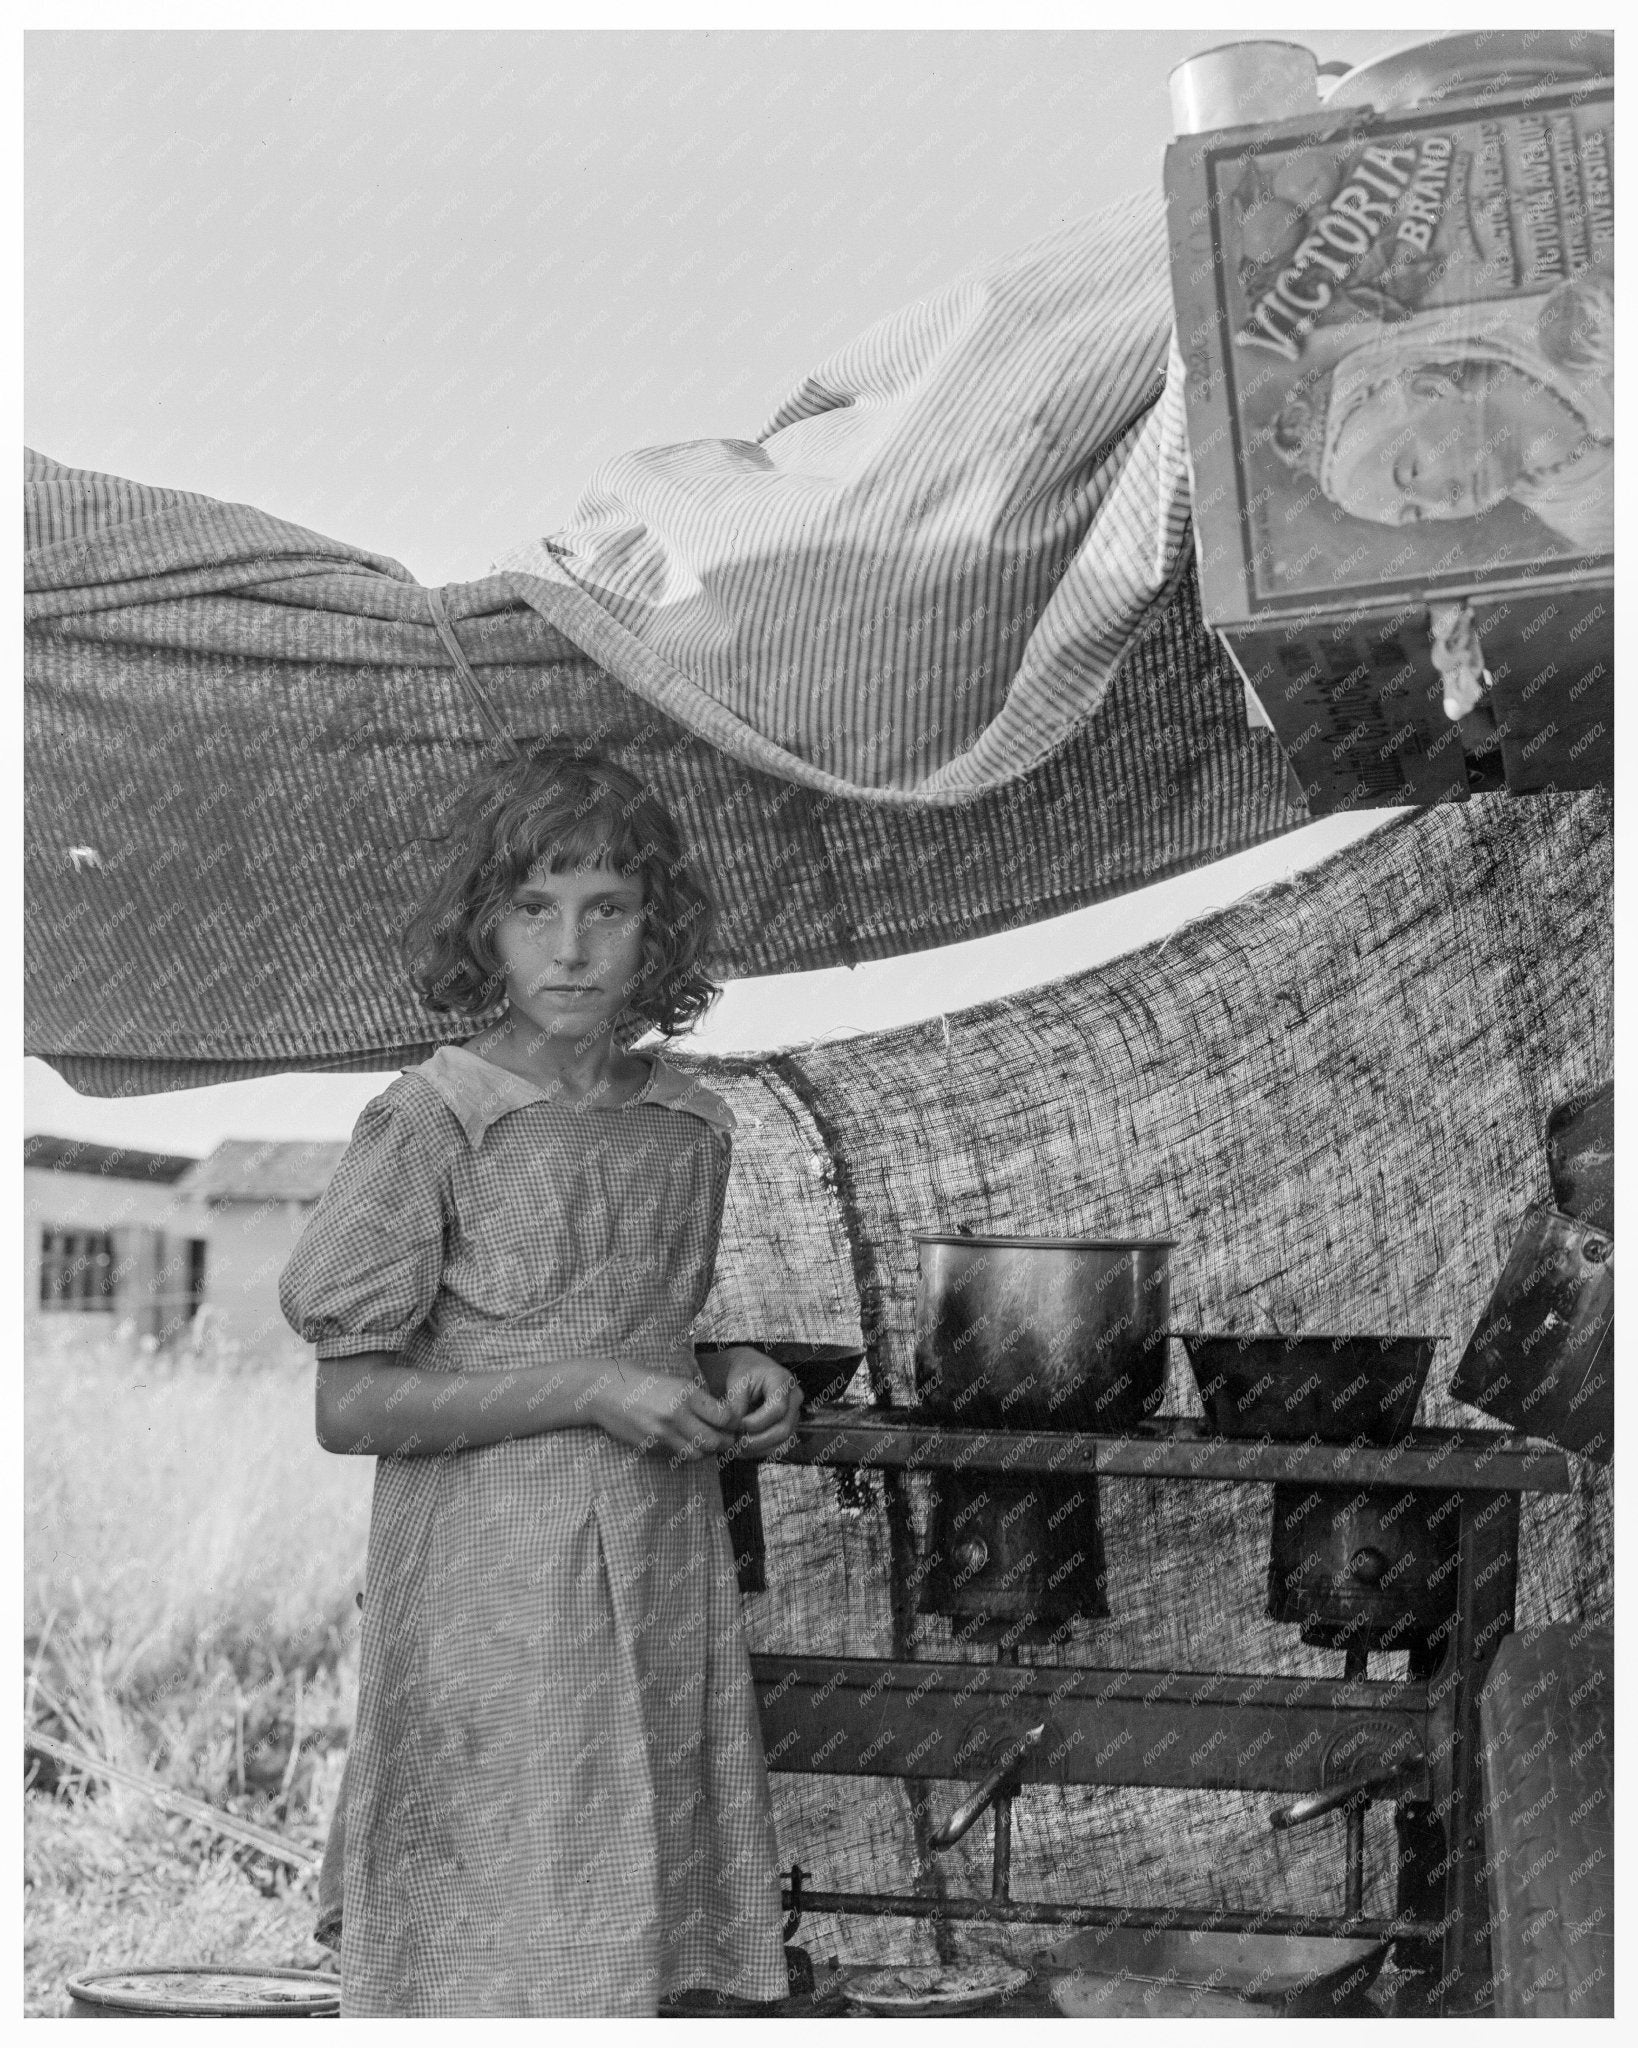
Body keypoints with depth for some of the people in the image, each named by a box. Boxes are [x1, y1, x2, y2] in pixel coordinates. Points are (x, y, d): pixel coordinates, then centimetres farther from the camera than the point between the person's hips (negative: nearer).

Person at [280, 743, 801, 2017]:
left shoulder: (689, 1125, 8)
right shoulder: (430, 1124, -9)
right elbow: (351, 1404, -11)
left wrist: (736, 1382, 1)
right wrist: (589, 1391, -16)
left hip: (664, 1576, 5)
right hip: (497, 1594, -5)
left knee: (639, 1937, 7)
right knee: (513, 1949, -3)